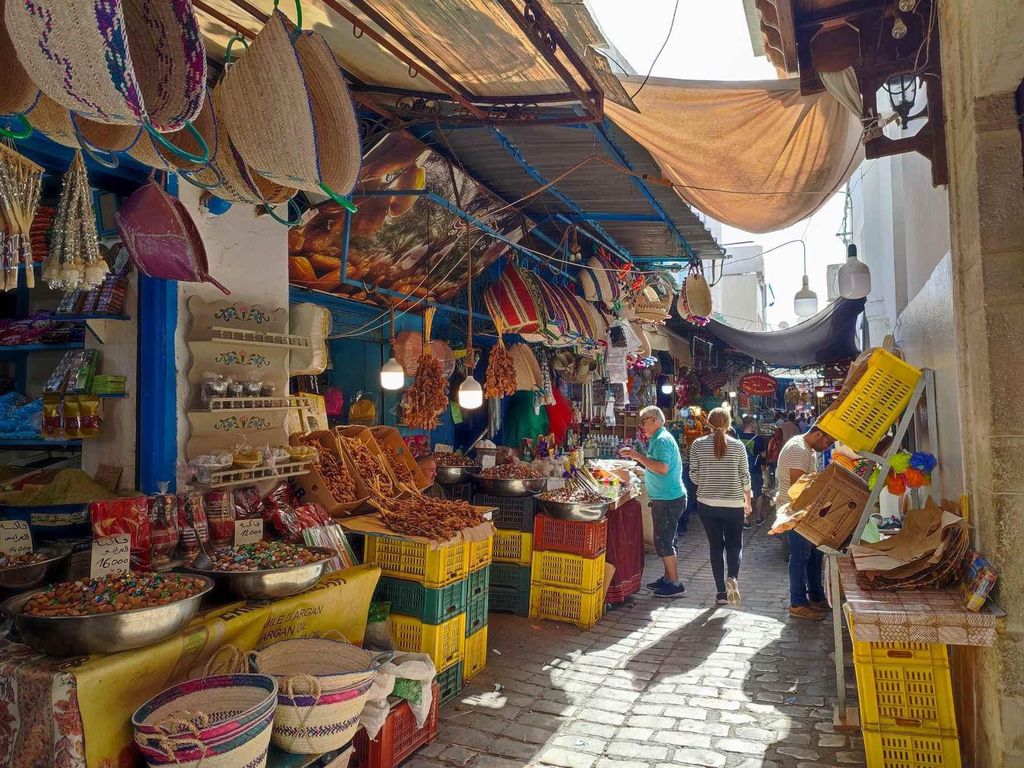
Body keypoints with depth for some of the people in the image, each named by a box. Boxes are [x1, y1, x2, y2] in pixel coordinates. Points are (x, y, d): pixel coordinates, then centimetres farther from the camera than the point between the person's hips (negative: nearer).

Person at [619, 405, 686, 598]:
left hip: (668, 500, -10)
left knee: (663, 542, -4)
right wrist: (636, 457, 15)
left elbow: (662, 468, -28)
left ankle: (675, 585, 3)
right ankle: (668, 578, 27)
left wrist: (638, 456, -23)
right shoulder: (659, 439, 15)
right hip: (668, 498, 10)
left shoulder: (662, 440, -17)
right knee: (665, 541, 17)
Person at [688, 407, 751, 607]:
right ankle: (732, 577, -14)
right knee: (734, 544, 12)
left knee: (716, 545, 10)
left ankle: (721, 592, 11)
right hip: (733, 504, -1)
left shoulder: (698, 445, -5)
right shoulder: (737, 446, -5)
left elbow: (694, 475, -2)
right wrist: (748, 501, 13)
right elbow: (745, 477, -1)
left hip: (707, 503, 1)